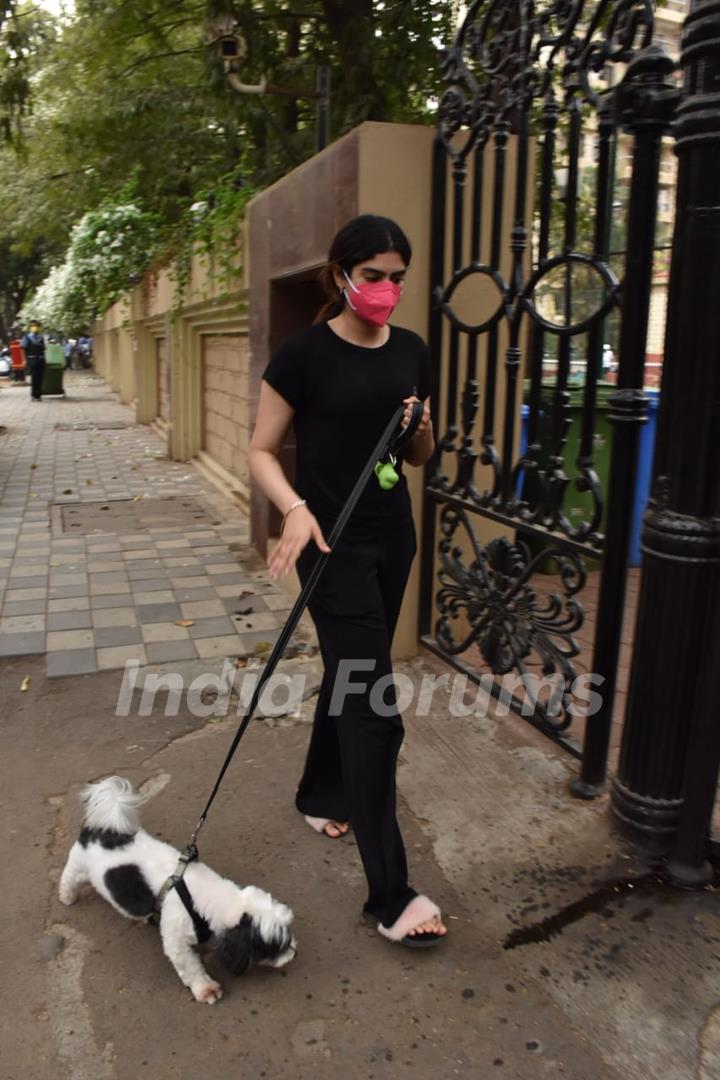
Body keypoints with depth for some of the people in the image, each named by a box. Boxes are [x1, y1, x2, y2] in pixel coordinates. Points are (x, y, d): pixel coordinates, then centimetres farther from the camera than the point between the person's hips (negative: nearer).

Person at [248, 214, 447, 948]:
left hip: (393, 537, 6)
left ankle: (318, 796, 45)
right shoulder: (305, 353, -10)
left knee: (349, 675, 20)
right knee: (373, 709, -8)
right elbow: (261, 451, -7)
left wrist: (420, 426, -9)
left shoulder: (411, 351, 6)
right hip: (333, 542, -6)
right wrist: (296, 509, -24)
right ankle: (389, 896, 3)